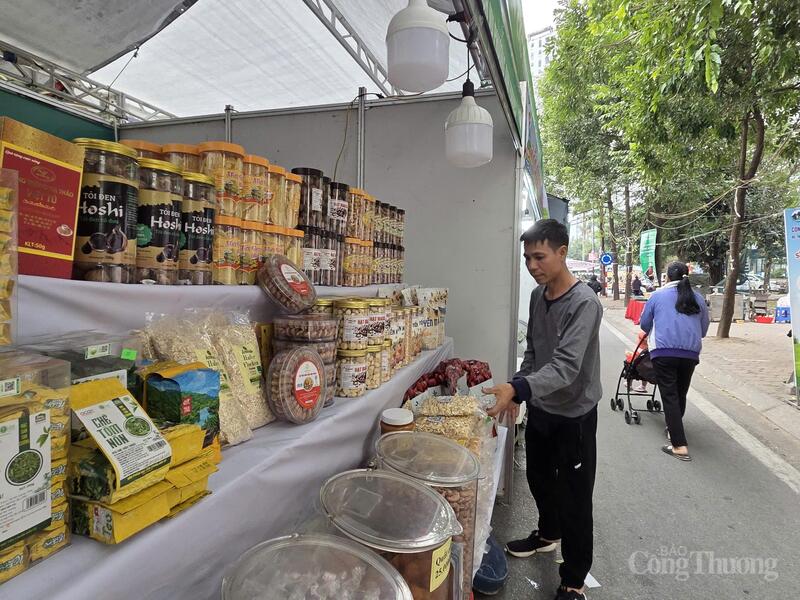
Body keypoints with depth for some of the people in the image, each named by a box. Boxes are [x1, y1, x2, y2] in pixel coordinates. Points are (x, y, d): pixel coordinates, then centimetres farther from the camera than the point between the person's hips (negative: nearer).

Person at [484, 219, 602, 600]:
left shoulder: (584, 303, -23)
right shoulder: (537, 295, 0)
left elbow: (566, 366, -33)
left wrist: (519, 388, -46)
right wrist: (517, 390, 3)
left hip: (574, 414, -7)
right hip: (540, 408, 7)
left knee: (574, 497, 5)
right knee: (538, 476, 23)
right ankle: (548, 533, 49)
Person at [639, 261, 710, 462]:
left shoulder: (658, 295, 5)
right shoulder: (698, 298, 12)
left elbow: (644, 325, 12)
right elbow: (704, 329, 20)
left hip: (664, 351, -3)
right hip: (691, 353, 4)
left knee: (669, 396, -2)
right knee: (681, 394, 19)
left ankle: (680, 445, -7)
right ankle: (673, 430, 35)